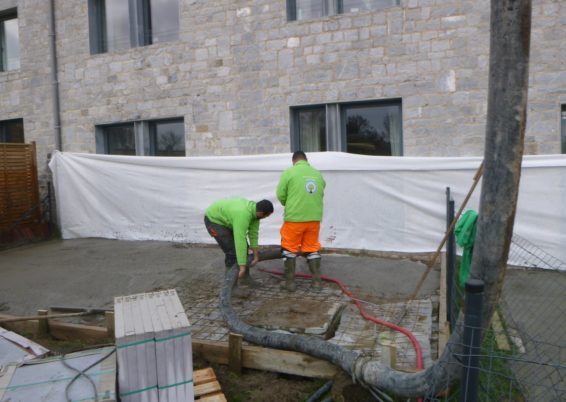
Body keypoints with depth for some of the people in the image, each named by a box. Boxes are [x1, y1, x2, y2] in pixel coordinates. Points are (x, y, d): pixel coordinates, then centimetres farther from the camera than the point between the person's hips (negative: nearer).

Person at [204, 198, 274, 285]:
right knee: (232, 251, -14)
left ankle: (244, 277, 18)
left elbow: (253, 233, -6)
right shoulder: (243, 215, -39)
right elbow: (240, 241, -42)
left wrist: (256, 255, -5)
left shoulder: (254, 209, -13)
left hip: (226, 220, 9)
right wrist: (242, 266, -40)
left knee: (244, 247, 5)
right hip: (213, 220, -8)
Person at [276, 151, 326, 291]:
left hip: (294, 217, -4)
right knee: (312, 249, 14)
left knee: (289, 250, 10)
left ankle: (290, 282, 14)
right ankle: (316, 282, 17)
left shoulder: (289, 172, -4)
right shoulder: (318, 174, 9)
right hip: (314, 218, 4)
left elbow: (280, 194, -4)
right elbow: (321, 194, 12)